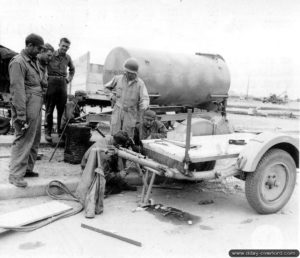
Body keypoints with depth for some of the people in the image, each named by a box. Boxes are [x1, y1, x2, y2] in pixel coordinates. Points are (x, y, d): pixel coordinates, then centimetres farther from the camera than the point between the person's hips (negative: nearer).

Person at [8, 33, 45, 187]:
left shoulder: (33, 61, 17)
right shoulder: (18, 62, -12)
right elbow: (18, 90, -17)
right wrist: (21, 116, -20)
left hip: (36, 108, 9)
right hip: (27, 109, -9)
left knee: (34, 141, 15)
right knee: (23, 141, -3)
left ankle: (28, 169, 27)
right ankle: (15, 175, 7)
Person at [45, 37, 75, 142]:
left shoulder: (68, 58, 12)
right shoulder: (51, 55, -4)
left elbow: (72, 69, 30)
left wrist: (69, 79, 17)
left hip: (62, 84, 4)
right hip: (51, 83, -4)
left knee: (62, 109, 5)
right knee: (49, 109, 0)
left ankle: (60, 131, 15)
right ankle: (47, 132, 7)